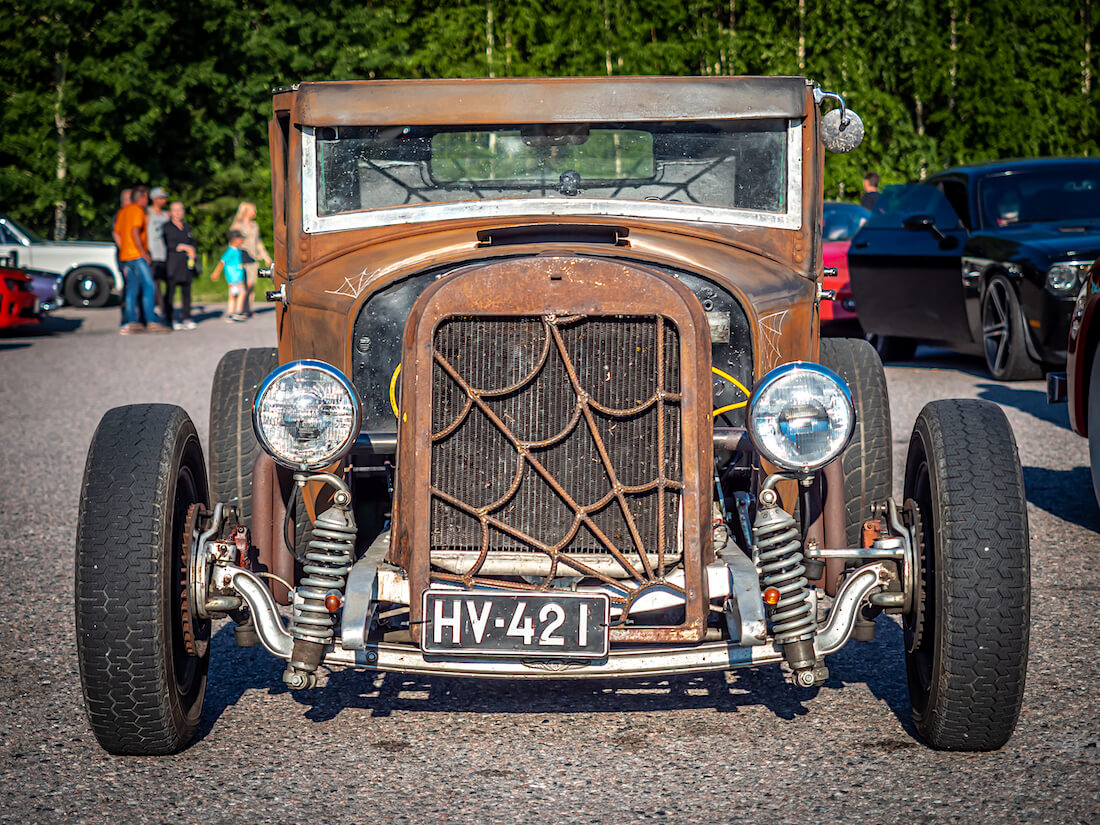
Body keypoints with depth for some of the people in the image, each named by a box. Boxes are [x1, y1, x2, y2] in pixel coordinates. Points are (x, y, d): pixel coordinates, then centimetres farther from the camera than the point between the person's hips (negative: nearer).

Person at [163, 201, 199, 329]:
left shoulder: (187, 226, 21)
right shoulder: (166, 227, 4)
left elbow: (193, 243, 18)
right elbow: (168, 244, -7)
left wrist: (193, 253, -3)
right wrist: (184, 247, -11)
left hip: (186, 264, 5)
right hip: (172, 264, -5)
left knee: (186, 292, 3)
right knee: (170, 292, -7)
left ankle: (186, 318, 8)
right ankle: (169, 319, -4)